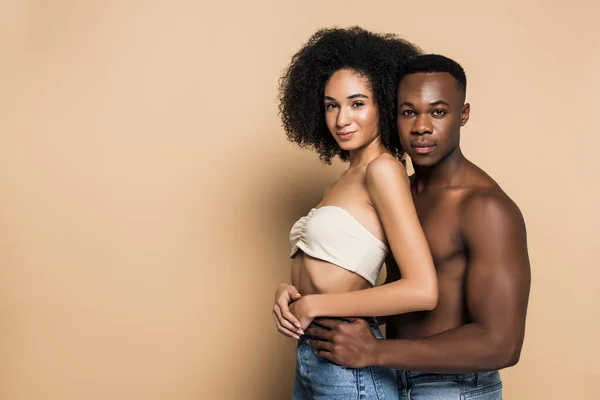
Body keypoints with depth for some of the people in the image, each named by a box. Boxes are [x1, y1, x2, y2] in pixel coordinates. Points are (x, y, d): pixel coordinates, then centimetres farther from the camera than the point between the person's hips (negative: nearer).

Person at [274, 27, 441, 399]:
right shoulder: (350, 176, 9)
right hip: (309, 358, 8)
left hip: (347, 366, -8)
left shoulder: (383, 170, -15)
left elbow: (422, 291, -24)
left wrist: (313, 304, -17)